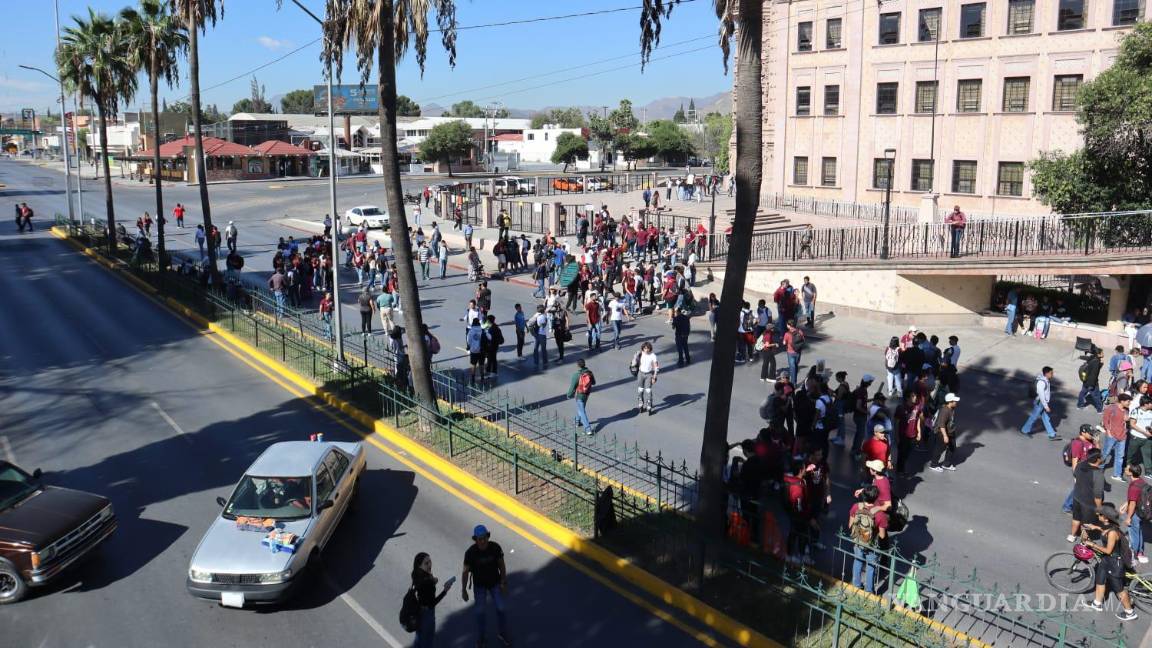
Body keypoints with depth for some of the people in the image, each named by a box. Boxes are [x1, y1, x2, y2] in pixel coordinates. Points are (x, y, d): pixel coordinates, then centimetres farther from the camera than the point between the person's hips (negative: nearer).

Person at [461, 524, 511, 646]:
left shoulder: (495, 547, -23)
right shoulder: (470, 553, -27)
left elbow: (501, 565, -9)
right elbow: (465, 571, -16)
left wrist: (504, 582, -6)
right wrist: (463, 590, -10)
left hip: (495, 583, 1)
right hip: (479, 585, -1)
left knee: (500, 608, 6)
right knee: (481, 612, 6)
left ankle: (502, 634, 28)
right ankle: (481, 637, 28)